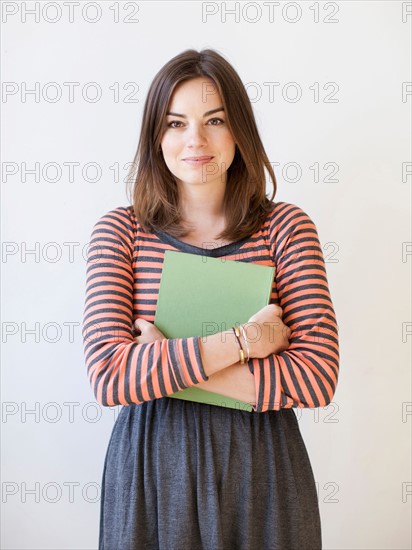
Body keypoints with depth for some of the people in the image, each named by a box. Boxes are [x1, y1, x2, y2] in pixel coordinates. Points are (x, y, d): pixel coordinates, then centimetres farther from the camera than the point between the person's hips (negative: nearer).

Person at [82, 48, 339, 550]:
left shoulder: (285, 226, -5)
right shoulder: (120, 230, -4)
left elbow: (318, 377, -13)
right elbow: (106, 376, -15)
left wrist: (163, 360, -17)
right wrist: (244, 339, -20)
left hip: (260, 465, 0)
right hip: (150, 463, 0)